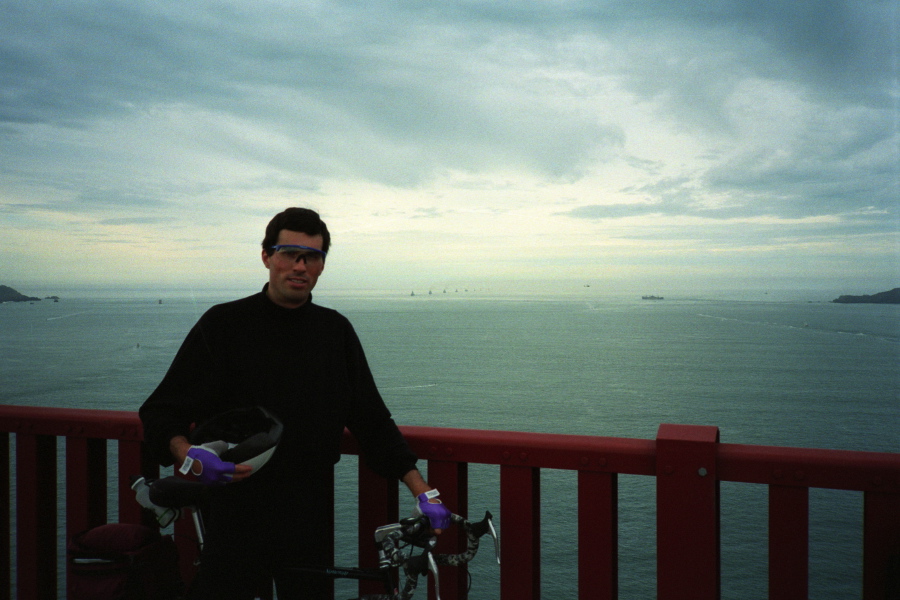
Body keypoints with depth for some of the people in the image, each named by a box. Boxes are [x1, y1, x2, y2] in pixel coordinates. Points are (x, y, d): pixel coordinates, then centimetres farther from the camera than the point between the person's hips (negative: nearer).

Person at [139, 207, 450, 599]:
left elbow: (372, 420, 7)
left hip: (310, 521, 3)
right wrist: (190, 457, -25)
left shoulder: (336, 331, 6)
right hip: (235, 517, -2)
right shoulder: (224, 325, -3)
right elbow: (161, 413, -3)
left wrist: (424, 492, 0)